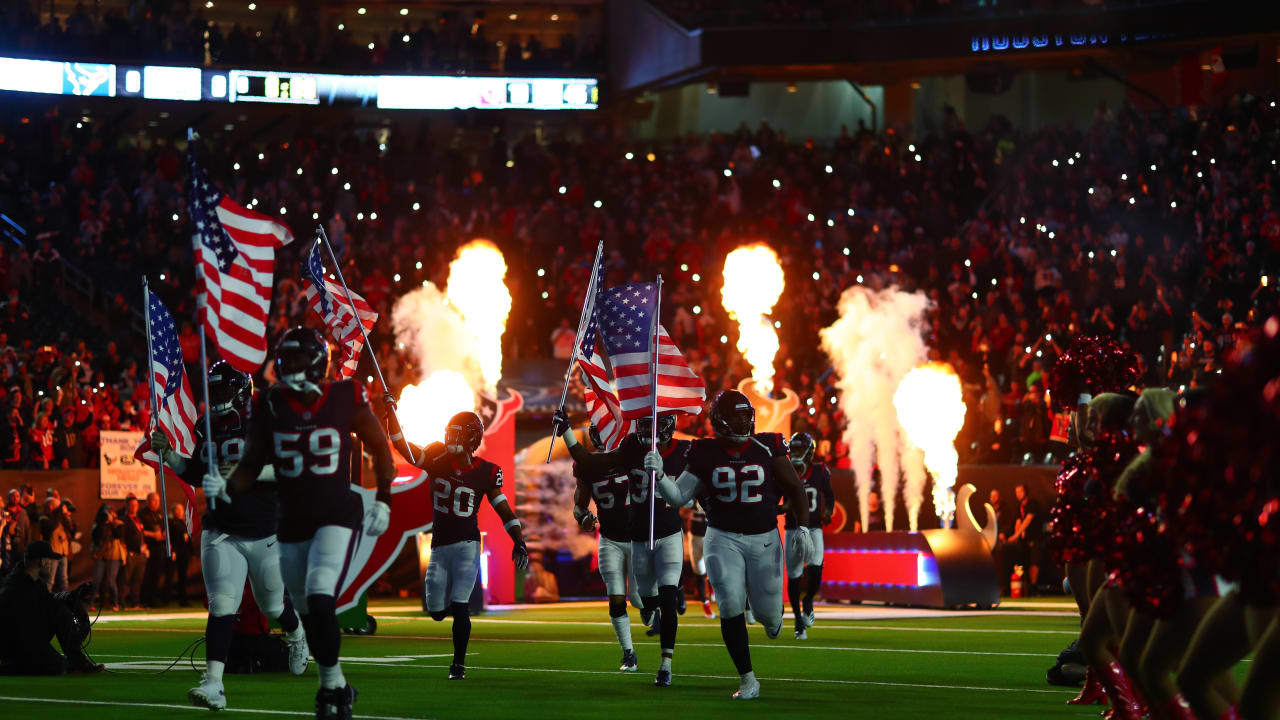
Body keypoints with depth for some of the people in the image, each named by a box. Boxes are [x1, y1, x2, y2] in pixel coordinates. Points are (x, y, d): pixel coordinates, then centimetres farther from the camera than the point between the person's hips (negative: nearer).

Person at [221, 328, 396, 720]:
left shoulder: (345, 399, -8)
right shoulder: (270, 406, -2)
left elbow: (379, 448, 6)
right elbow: (252, 465, 5)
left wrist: (383, 501, 4)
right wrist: (226, 487, -15)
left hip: (337, 515, -4)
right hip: (292, 522, 4)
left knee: (320, 600, -21)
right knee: (309, 614, 11)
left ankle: (332, 684, -6)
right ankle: (338, 686, 30)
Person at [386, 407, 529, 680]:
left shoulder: (484, 472, -3)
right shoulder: (437, 459, 2)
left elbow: (503, 510, 2)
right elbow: (402, 445, -2)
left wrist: (519, 542, -7)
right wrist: (391, 413, -13)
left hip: (467, 545, -3)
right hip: (439, 547, 3)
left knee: (459, 607, -13)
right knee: (437, 611, 3)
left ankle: (459, 664, -1)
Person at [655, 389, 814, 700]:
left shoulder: (767, 448, -5)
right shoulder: (707, 454, -4)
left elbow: (794, 488, 2)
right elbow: (678, 496, -3)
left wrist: (803, 528, -5)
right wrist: (659, 473, -21)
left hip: (764, 538, 0)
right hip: (723, 538, 0)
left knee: (767, 611, 2)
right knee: (731, 607, -14)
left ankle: (772, 614, 44)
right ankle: (747, 680, -3)